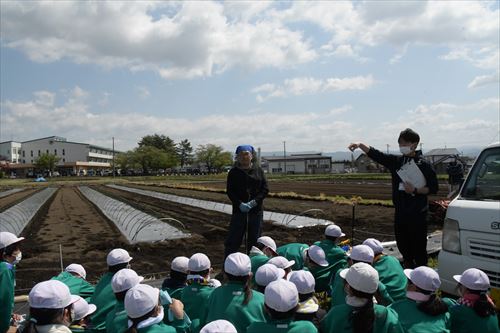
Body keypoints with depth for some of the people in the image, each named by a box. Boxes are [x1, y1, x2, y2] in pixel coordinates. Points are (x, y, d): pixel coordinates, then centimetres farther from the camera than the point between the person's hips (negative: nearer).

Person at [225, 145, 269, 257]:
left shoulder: (258, 170, 5)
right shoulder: (233, 172, 2)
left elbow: (265, 189, 1)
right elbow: (229, 191, -2)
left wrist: (254, 202, -12)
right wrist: (240, 204, -16)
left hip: (256, 210, 1)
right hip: (239, 210, -1)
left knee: (254, 240, 10)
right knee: (233, 240, 1)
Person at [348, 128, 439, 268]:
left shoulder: (424, 165, -6)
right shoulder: (396, 161, 6)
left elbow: (433, 188, -4)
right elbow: (375, 154, -3)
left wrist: (415, 190, -17)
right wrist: (360, 145, -17)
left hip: (418, 214, -5)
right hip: (400, 211, 5)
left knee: (419, 247, 1)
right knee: (402, 246, 15)